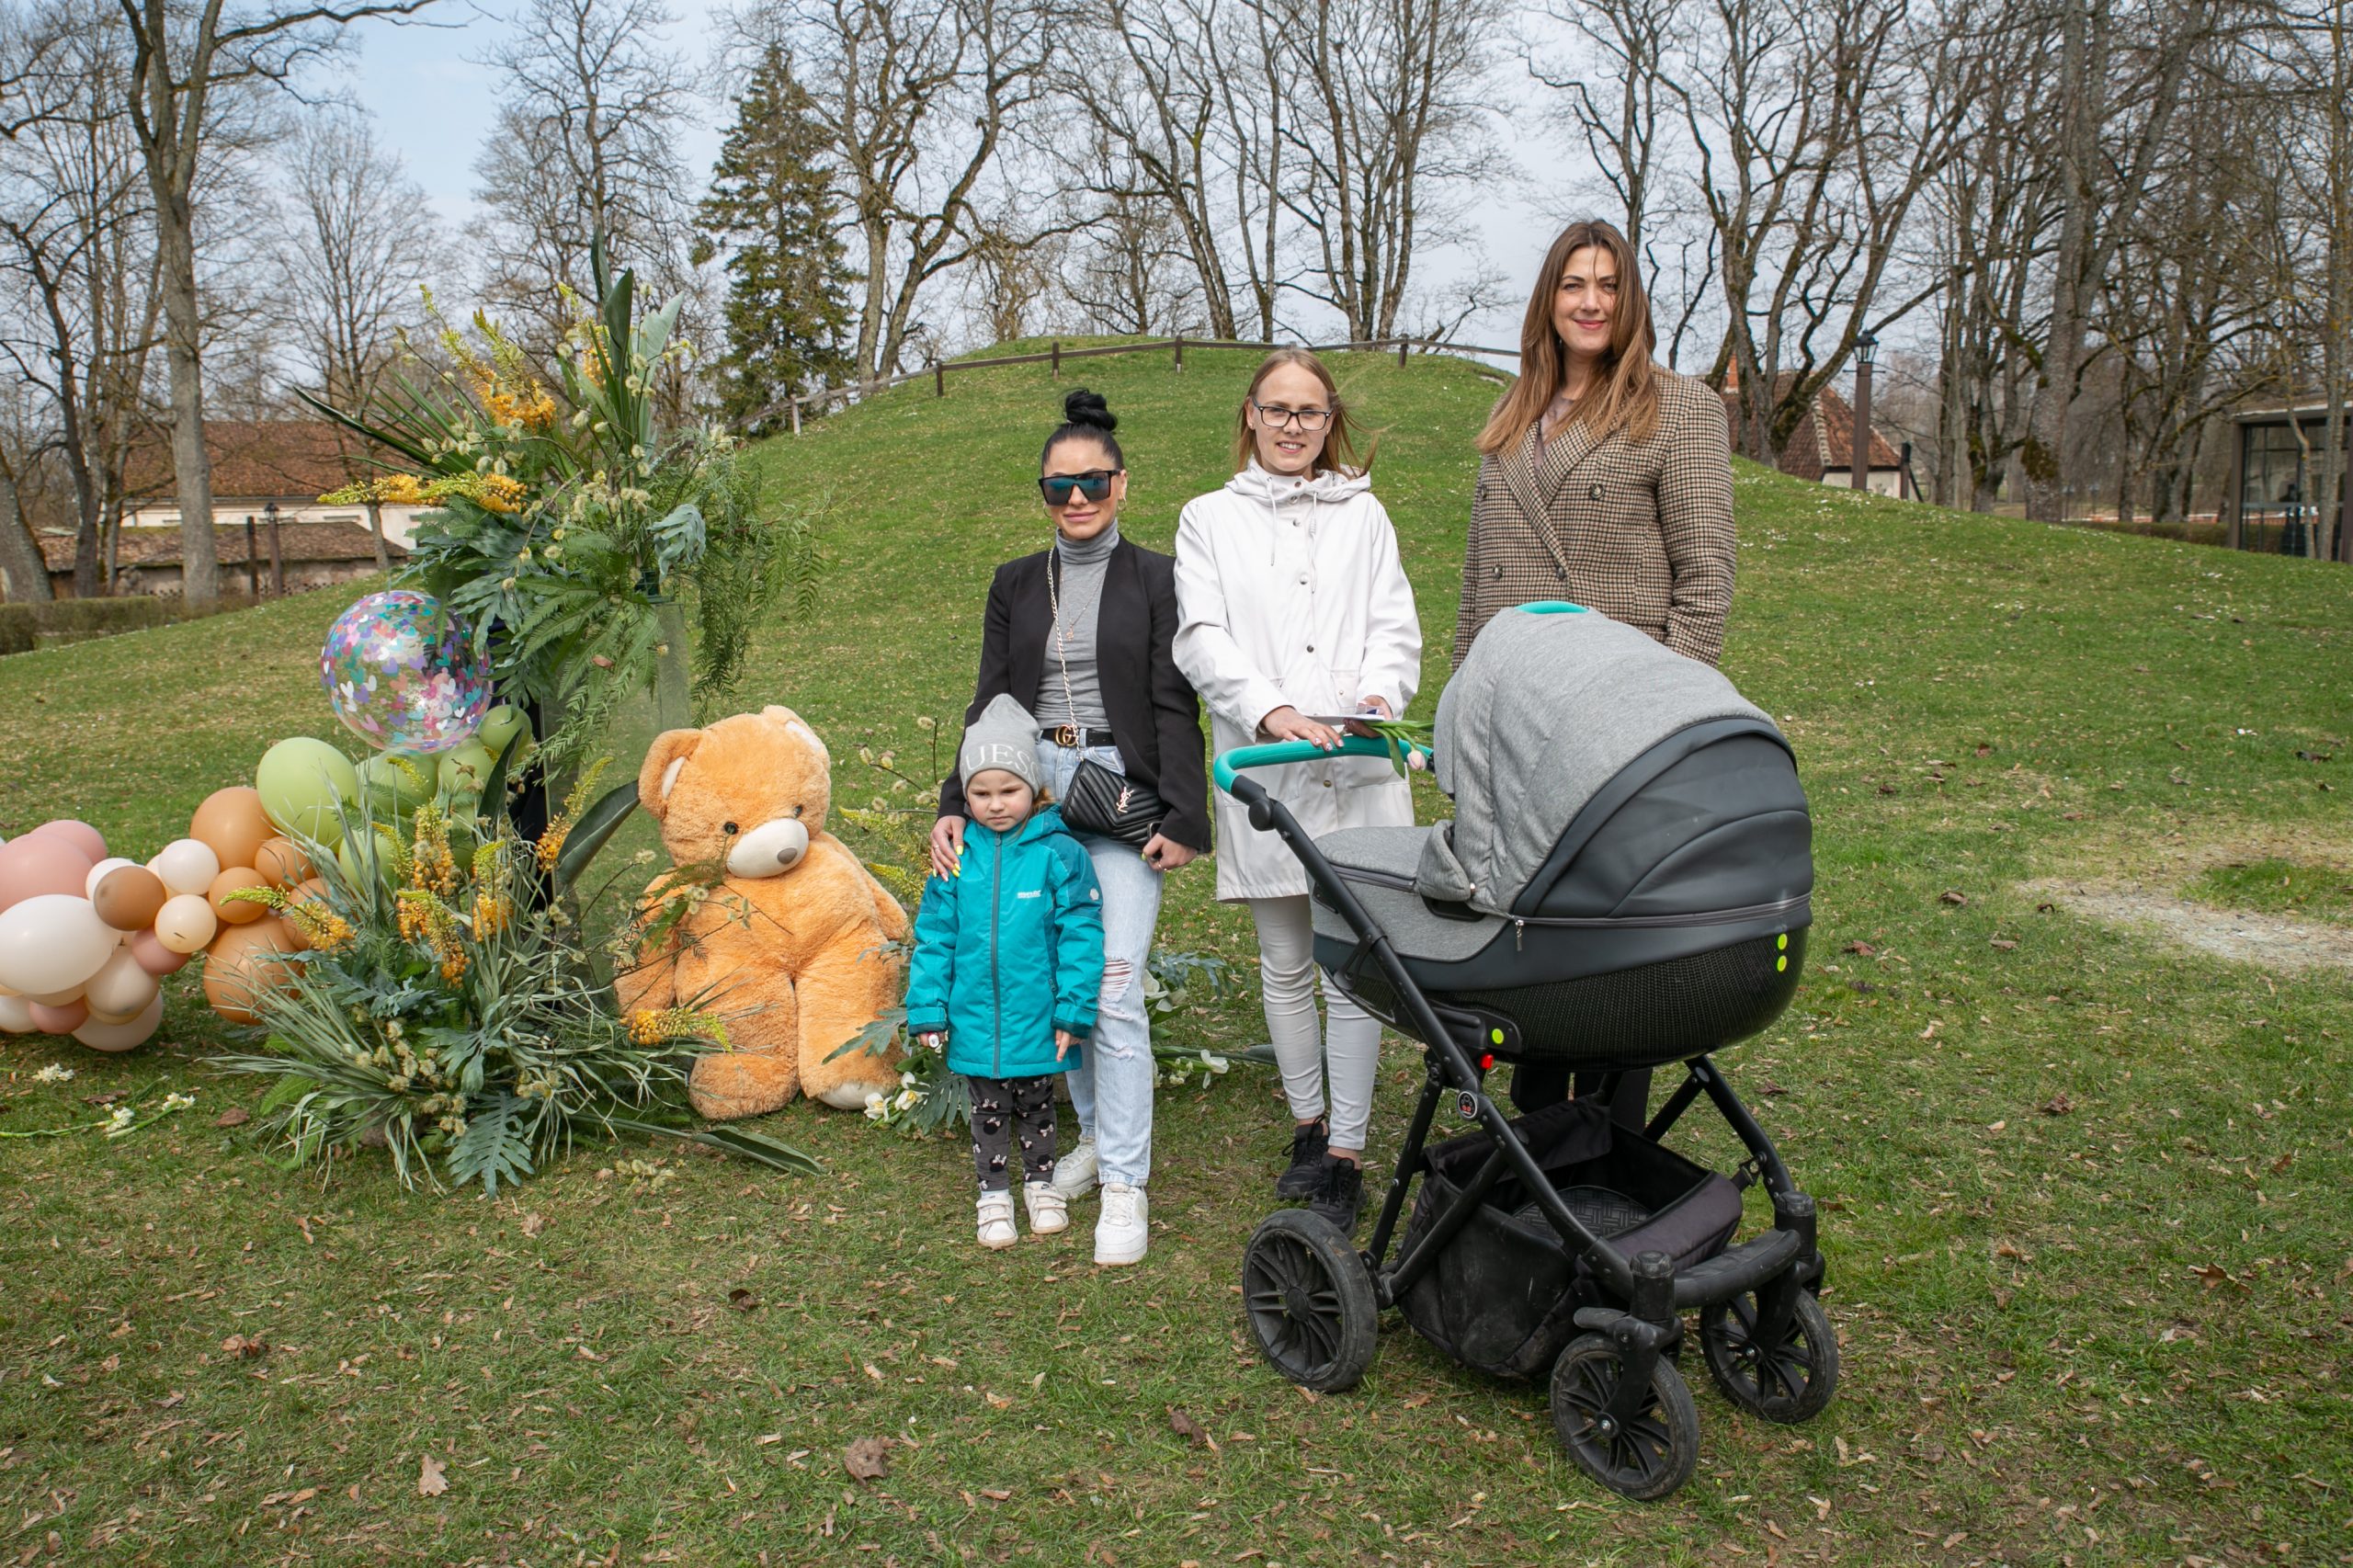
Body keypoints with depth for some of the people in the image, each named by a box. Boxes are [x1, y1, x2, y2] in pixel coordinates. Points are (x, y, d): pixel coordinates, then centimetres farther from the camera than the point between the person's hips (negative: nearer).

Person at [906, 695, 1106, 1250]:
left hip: (1038, 1020, -1)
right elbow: (934, 938, 1)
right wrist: (927, 1010, -1)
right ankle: (995, 1193, 34)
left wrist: (1073, 1012, -11)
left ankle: (1041, 1183, 39)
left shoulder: (1059, 854, -12)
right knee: (988, 1109, 16)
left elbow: (1080, 937, -10)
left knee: (1036, 1104, 19)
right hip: (975, 1022, 2)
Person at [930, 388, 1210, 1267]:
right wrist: (955, 806, -2)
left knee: (1114, 990, -10)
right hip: (1031, 794, 4)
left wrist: (1183, 818, -8)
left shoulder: (1155, 579, 2)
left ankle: (1125, 1185, 0)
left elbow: (1176, 707, -1)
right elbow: (989, 702, 10)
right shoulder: (1017, 585, 12)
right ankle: (1095, 1131, 29)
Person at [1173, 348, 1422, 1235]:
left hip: (1358, 769, 0)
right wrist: (1272, 710, -18)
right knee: (1285, 964, 10)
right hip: (1264, 771, 0)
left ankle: (1346, 1153, 6)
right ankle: (1307, 1124, 27)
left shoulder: (1363, 515, 16)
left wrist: (1381, 693, -14)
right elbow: (1203, 640, -1)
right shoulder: (1210, 519, 12)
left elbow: (1395, 627, 9)